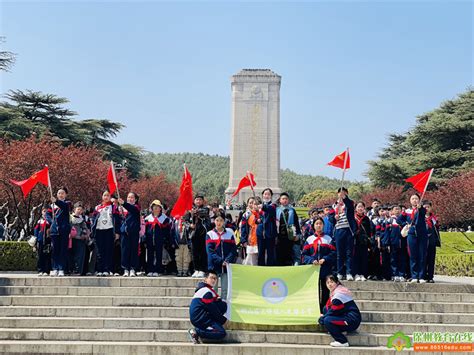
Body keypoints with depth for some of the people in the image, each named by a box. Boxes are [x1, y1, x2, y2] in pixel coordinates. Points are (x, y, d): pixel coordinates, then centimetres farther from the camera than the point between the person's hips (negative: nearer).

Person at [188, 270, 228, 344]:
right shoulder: (206, 291, -16)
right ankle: (196, 332, -12)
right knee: (221, 333, -17)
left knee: (223, 305, 6)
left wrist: (218, 299, 1)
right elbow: (212, 310, -15)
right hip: (199, 319, -10)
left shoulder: (208, 289, 16)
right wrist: (223, 320, -4)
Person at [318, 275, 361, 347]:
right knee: (325, 308, 9)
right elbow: (328, 306, 14)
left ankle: (342, 341, -12)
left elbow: (334, 311, -16)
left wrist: (321, 319, -4)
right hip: (346, 316, 10)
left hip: (352, 320, -10)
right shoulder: (334, 292, 12)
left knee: (327, 320, -22)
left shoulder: (339, 293, -17)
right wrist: (323, 316, -1)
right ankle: (334, 330, 7)